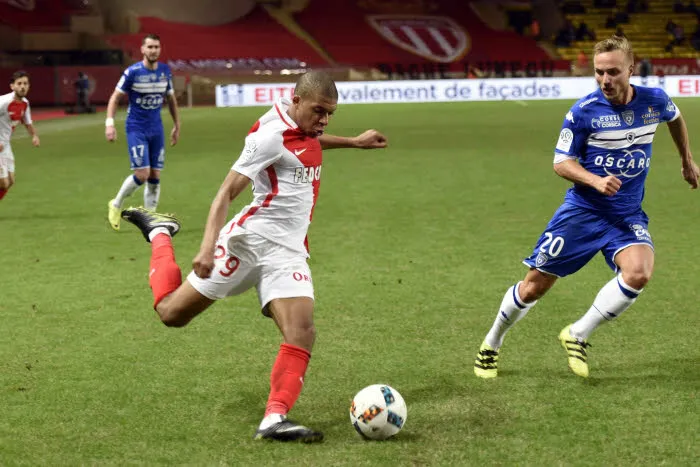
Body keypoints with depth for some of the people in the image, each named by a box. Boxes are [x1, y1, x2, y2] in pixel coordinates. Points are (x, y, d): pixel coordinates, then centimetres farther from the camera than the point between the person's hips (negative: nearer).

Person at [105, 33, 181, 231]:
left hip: (156, 129, 5)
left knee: (155, 177, 1)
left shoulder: (165, 71, 3)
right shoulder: (132, 72, -11)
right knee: (142, 174, -13)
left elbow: (171, 99, 17)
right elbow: (115, 97, -5)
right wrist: (109, 123, -14)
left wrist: (177, 125, 17)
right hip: (136, 129, -5)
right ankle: (116, 205, 11)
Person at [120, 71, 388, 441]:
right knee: (171, 312, 5)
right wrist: (208, 246, -30)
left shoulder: (303, 127, 10)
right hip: (249, 239, -6)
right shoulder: (271, 135, -15)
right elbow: (226, 192, -19)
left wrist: (353, 142, 41)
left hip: (289, 252, 6)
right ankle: (159, 233, 29)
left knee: (302, 334, -16)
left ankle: (274, 419, -17)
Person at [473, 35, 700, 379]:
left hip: (628, 215, 2)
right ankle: (491, 344, 28)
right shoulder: (584, 111, -14)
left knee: (638, 273, -28)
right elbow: (561, 162, -7)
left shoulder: (654, 101, -5)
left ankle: (577, 336, -8)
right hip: (582, 210, -2)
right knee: (534, 285, 2)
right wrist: (596, 181, -24)